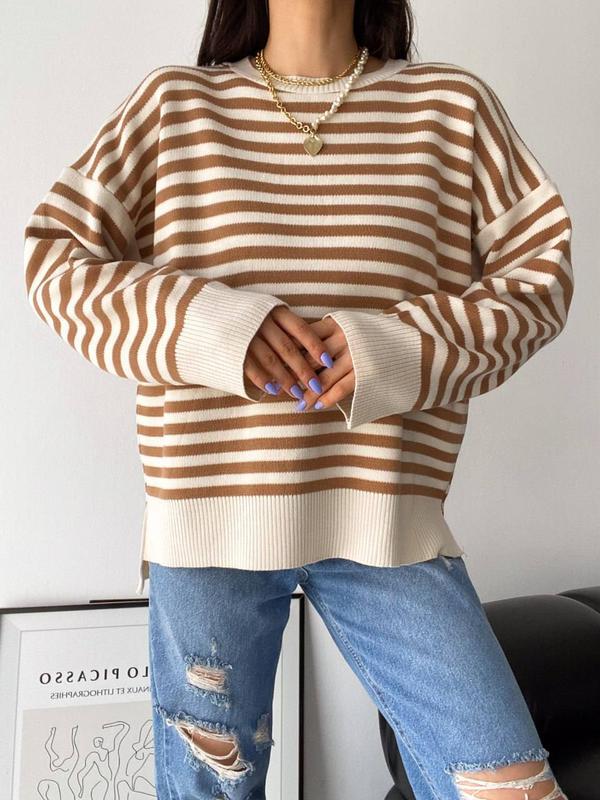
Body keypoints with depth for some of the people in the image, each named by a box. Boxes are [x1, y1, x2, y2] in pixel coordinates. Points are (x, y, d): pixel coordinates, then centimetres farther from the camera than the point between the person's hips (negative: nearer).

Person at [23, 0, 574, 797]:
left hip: (387, 521, 1)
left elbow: (540, 269, 6)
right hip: (208, 516, 1)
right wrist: (209, 324, -14)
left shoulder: (451, 103, 8)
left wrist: (401, 347, -13)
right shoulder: (173, 101, 8)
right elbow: (54, 259, 4)